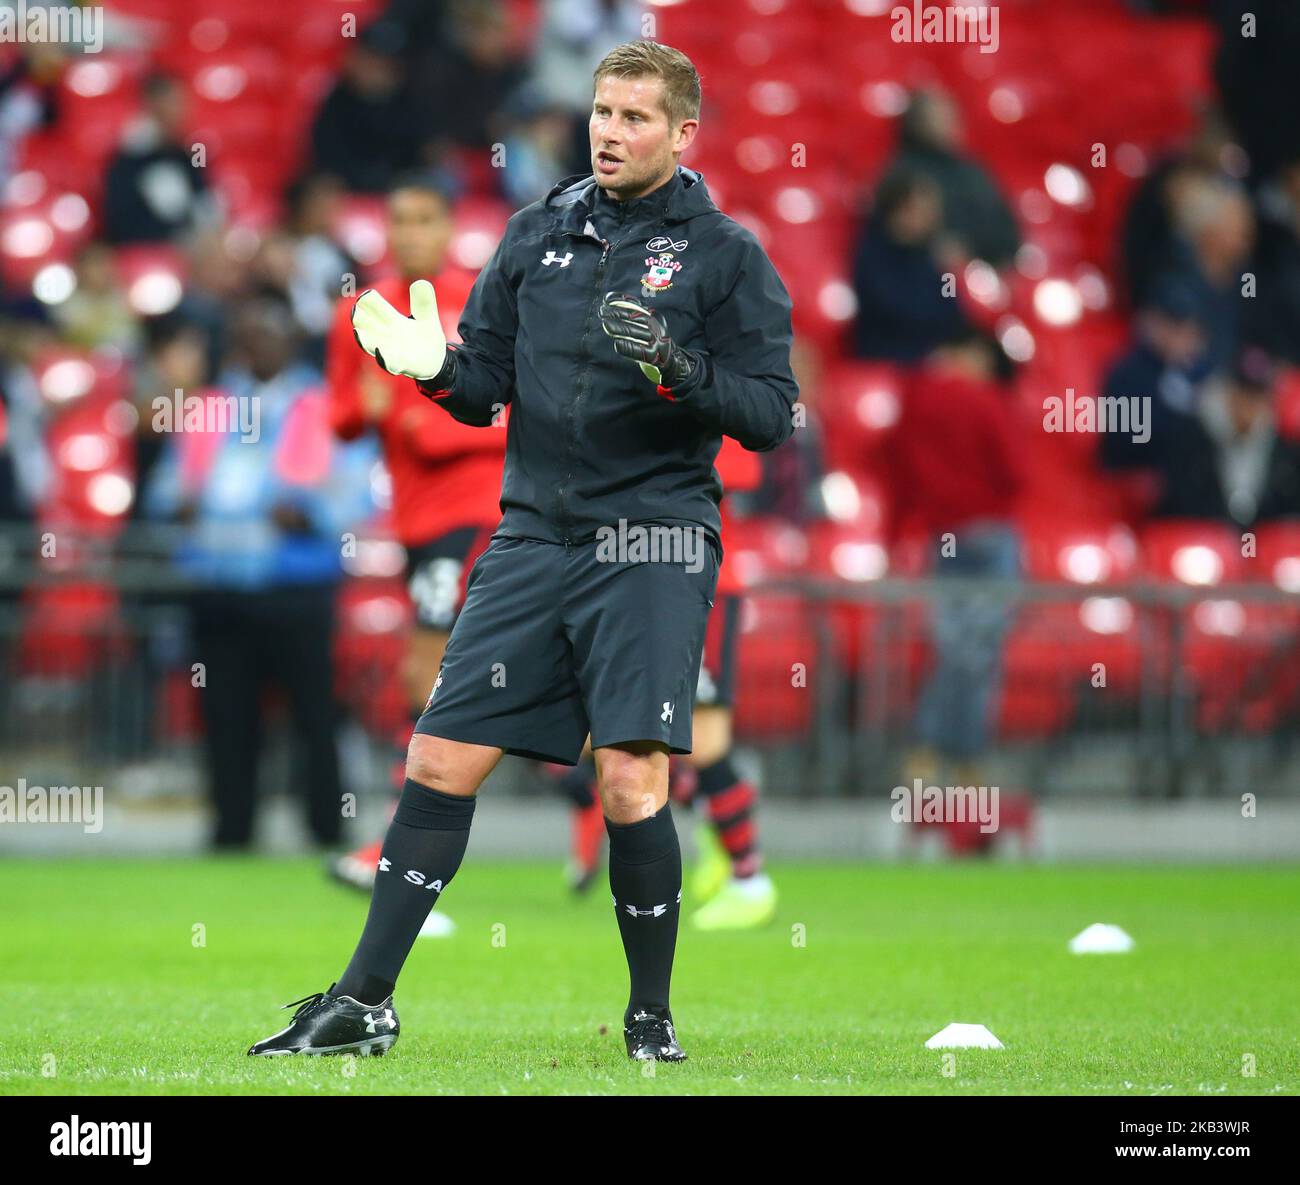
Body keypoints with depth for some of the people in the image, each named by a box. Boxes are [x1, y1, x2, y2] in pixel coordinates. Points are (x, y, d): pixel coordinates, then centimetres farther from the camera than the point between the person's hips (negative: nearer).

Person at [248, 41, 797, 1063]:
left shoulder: (726, 254, -1)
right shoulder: (539, 234, 12)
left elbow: (773, 412, -5)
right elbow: (487, 386, 15)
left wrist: (680, 369, -21)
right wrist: (436, 366, -7)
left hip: (652, 545, -4)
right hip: (535, 538, 4)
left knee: (631, 780, -12)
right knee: (441, 759, 1)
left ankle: (651, 1015, 5)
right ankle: (364, 1004, 9)